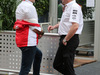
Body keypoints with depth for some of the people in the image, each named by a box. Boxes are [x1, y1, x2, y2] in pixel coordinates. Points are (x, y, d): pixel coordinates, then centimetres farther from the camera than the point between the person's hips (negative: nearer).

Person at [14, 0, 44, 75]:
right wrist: (40, 32, 5)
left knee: (38, 54, 31)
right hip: (28, 41, -10)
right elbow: (34, 26, -16)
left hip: (21, 40, 10)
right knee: (25, 68, -8)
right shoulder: (29, 6, -17)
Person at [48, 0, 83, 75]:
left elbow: (75, 26, -28)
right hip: (65, 39, 11)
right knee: (57, 65, 16)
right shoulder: (67, 7, 14)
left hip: (70, 40, -11)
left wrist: (65, 40, -21)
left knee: (68, 67, -4)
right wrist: (54, 26, 20)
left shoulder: (74, 7, -18)